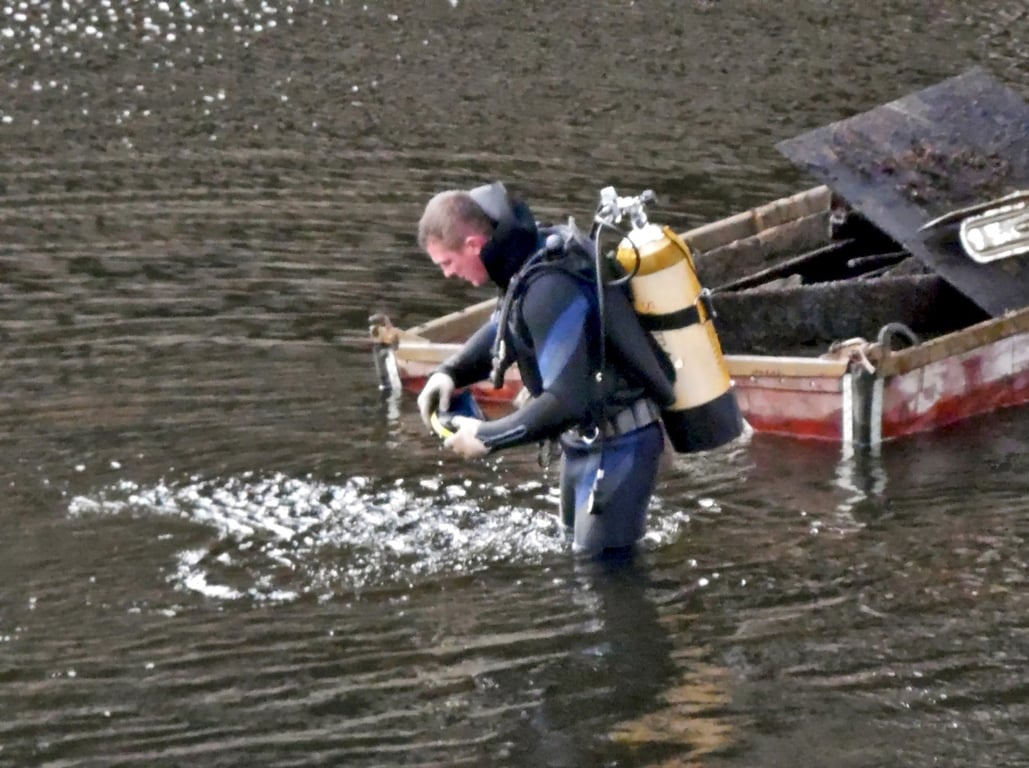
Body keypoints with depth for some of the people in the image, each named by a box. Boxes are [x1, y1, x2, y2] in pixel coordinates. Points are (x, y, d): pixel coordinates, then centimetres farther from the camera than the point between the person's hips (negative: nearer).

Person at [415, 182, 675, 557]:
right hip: (586, 438, 10)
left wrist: (486, 438, -24)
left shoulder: (550, 291, -32)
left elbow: (565, 402, -34)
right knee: (579, 544, 25)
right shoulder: (536, 252, -3)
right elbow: (501, 330, 16)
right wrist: (449, 373, -1)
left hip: (616, 445, -10)